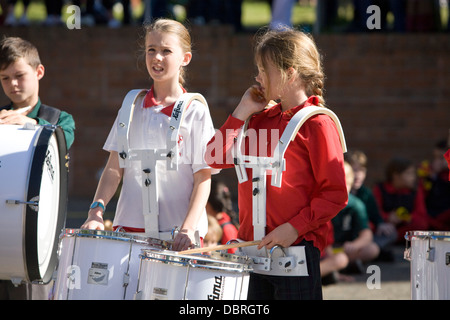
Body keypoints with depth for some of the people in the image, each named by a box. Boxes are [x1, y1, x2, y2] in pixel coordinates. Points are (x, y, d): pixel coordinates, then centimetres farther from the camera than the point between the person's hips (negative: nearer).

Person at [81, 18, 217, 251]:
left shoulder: (196, 112, -1)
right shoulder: (132, 108, 10)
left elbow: (203, 178, -4)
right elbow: (114, 168, 9)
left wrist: (188, 228, -16)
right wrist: (96, 210, -7)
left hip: (176, 231, -3)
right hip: (130, 225, 3)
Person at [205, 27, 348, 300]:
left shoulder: (318, 124, -8)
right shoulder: (261, 119, 14)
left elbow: (336, 194, -11)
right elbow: (216, 158, 8)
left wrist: (295, 228, -19)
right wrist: (243, 111, 5)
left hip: (297, 248, -7)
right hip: (255, 248, 7)